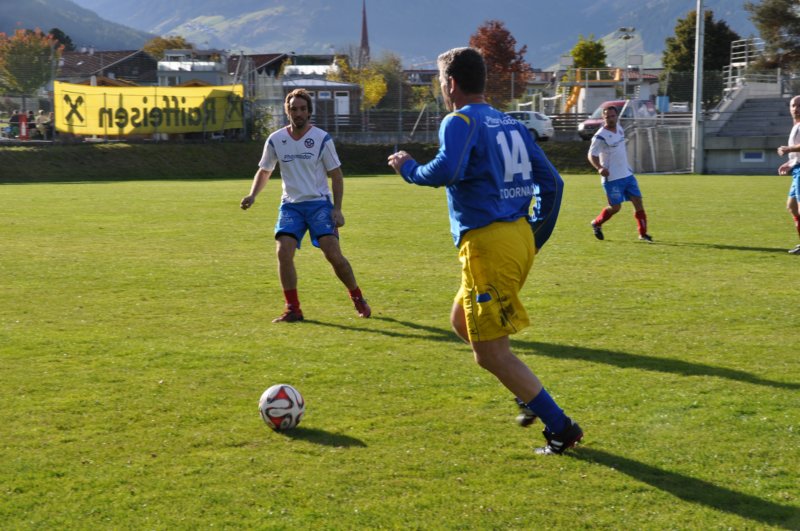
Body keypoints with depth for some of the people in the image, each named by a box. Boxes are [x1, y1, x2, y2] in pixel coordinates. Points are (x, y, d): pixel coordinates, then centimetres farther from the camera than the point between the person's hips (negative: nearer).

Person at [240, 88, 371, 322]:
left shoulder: (322, 139, -5)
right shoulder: (275, 140, 2)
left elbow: (336, 175, 0)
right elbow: (264, 171, 16)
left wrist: (337, 209, -8)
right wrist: (252, 195, -2)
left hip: (319, 203, -2)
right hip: (290, 205, 2)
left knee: (333, 254, -13)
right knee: (283, 252, -16)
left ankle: (358, 298, 9)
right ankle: (293, 309, -4)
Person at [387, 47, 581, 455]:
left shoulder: (460, 122, -7)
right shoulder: (512, 125, 16)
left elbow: (446, 171, -26)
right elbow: (551, 181, 15)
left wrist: (409, 168, -6)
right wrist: (536, 236, 23)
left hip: (487, 243, -9)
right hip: (520, 239, 9)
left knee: (490, 352, -2)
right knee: (463, 322, 25)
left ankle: (560, 427, -3)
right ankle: (531, 396, 19)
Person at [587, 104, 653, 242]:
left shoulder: (619, 128, 7)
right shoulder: (600, 136, -16)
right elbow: (592, 155, -14)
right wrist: (599, 168, -31)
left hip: (627, 174, 7)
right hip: (612, 178, -7)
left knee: (638, 201, 2)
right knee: (615, 207, -5)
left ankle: (643, 233, 9)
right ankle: (596, 224, 22)